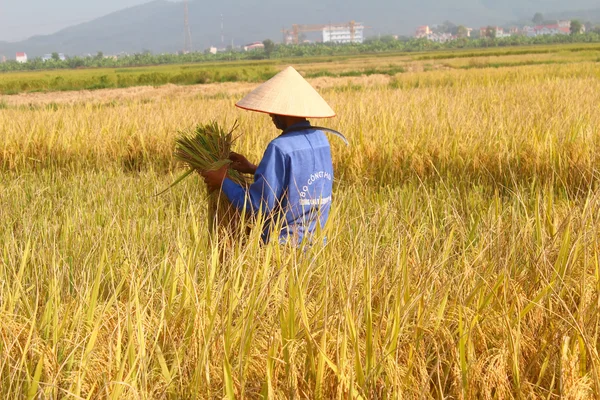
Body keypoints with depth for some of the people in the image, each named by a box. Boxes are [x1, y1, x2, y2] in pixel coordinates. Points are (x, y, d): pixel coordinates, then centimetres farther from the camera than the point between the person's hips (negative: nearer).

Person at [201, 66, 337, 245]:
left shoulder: (280, 148, -19)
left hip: (283, 243, -8)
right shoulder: (320, 139, 4)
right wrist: (254, 169, 16)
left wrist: (223, 183, -4)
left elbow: (259, 205, -18)